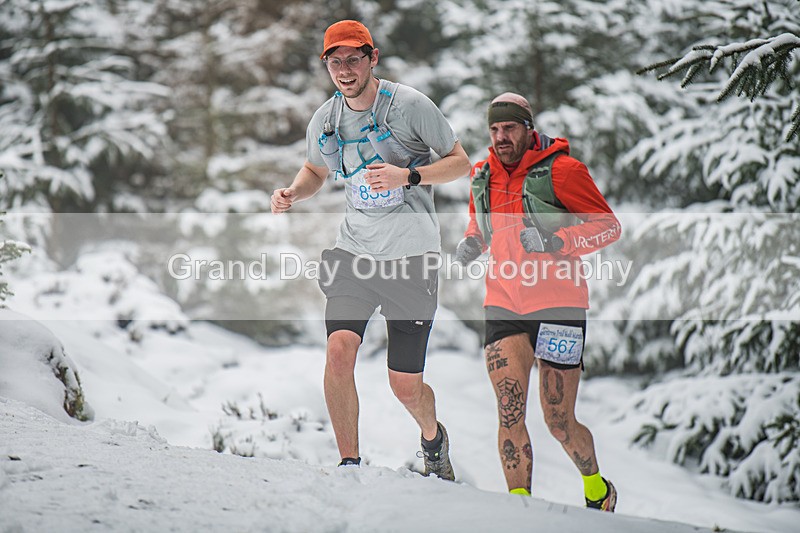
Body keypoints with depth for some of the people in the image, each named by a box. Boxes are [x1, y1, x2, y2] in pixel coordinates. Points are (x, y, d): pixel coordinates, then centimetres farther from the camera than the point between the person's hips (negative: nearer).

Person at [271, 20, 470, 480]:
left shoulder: (409, 105, -9)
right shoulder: (325, 122, 4)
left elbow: (461, 163, -4)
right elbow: (317, 171, 23)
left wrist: (408, 176, -21)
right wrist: (293, 194, 1)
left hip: (411, 255, -3)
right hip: (354, 250, 3)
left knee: (406, 386, 1)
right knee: (339, 351, -19)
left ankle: (433, 438, 36)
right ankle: (350, 465, -6)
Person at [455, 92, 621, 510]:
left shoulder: (560, 170, -7)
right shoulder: (482, 178, 9)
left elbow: (609, 225, -5)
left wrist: (555, 242, -19)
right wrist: (471, 244, 5)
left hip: (557, 305, -4)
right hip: (504, 307, 4)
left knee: (559, 422, 3)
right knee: (509, 411, -12)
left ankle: (597, 490, 28)